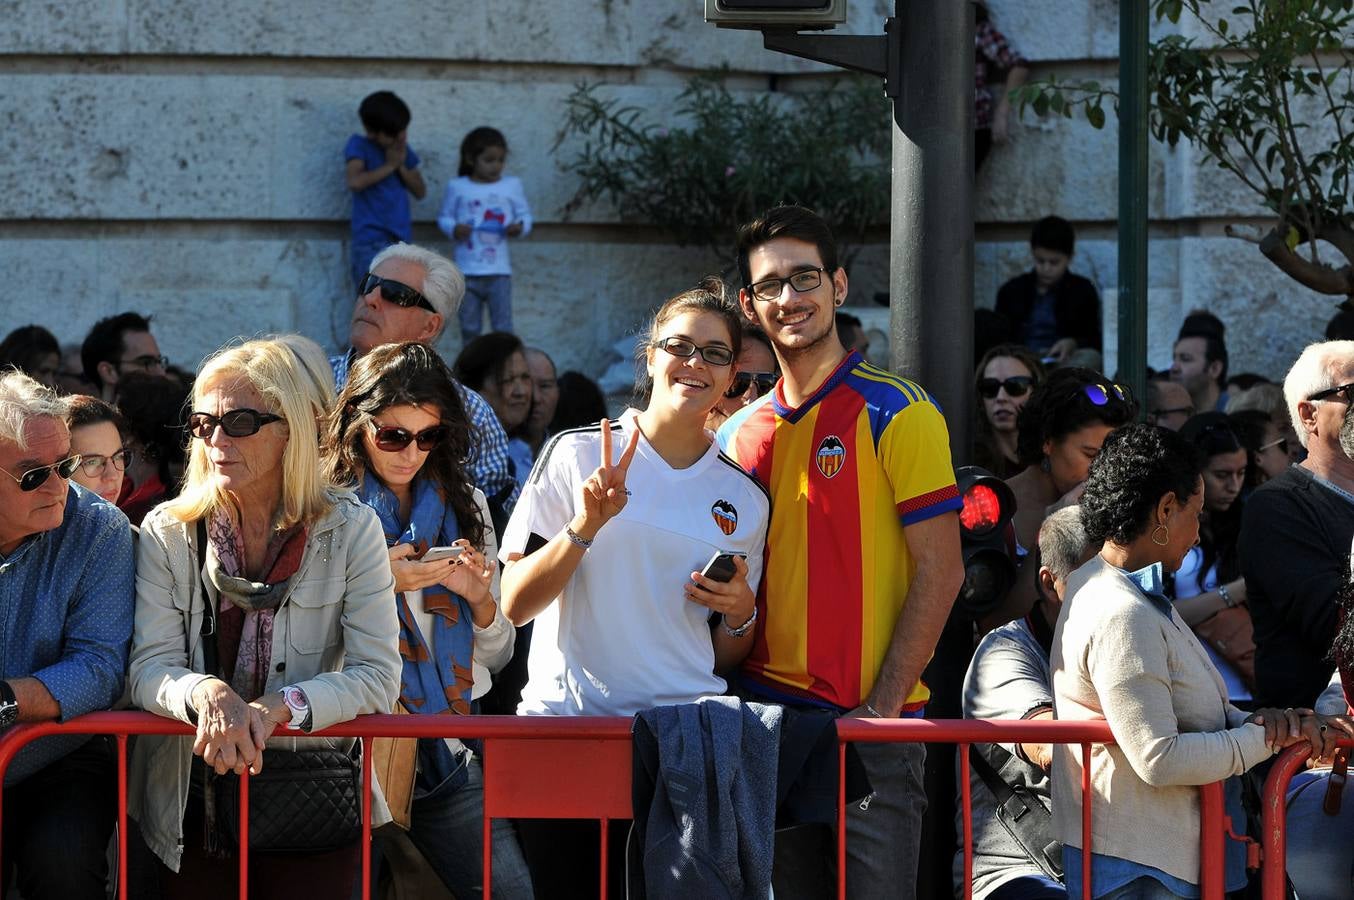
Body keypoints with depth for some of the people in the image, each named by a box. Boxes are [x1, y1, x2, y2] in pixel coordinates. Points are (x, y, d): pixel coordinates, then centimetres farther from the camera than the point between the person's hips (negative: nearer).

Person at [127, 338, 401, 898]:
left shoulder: (351, 530, -2)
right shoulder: (167, 533, 1)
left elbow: (377, 676, -10)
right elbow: (149, 669, -8)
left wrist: (276, 709, -26)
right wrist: (207, 694, -31)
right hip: (190, 805, 1)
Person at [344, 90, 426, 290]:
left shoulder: (403, 149, 15)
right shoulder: (359, 146, -2)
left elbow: (420, 191, 13)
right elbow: (355, 181, -19)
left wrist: (402, 166, -2)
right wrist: (389, 166, -7)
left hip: (401, 241, 6)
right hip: (372, 243, -6)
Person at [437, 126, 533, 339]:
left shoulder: (512, 185, 4)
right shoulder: (457, 187, 1)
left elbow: (525, 215, 11)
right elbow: (444, 217, 7)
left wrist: (520, 227, -12)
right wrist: (454, 229, -14)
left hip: (499, 271, 0)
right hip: (467, 272, 0)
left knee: (503, 328, -5)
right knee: (469, 329, 8)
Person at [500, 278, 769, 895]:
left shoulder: (745, 500, 13)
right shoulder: (578, 455, 3)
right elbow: (513, 605, -2)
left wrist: (740, 614, -1)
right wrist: (585, 527, -13)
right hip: (567, 722, -2)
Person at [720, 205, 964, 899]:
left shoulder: (895, 412, -4)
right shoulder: (742, 434, 13)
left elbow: (941, 571, -8)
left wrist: (882, 706, -14)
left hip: (870, 729, -5)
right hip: (766, 716, 5)